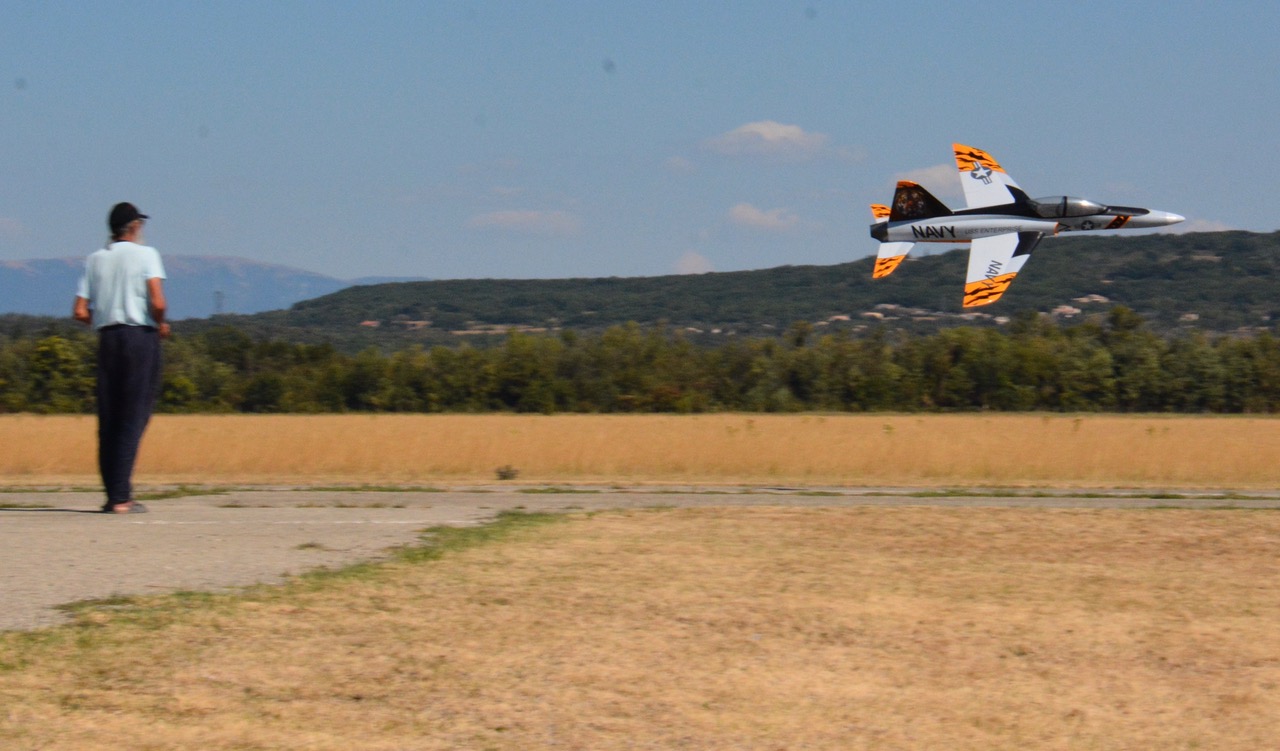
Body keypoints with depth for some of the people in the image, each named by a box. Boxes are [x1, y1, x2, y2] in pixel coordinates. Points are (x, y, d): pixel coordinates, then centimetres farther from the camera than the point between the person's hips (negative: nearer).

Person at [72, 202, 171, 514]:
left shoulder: (95, 260, 11)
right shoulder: (146, 254, -1)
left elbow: (80, 313, 4)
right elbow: (157, 303, -14)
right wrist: (161, 324, 5)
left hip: (107, 337, 4)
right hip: (141, 336, -4)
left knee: (108, 420, 8)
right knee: (133, 418, -4)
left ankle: (113, 495, 6)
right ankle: (120, 497, -10)